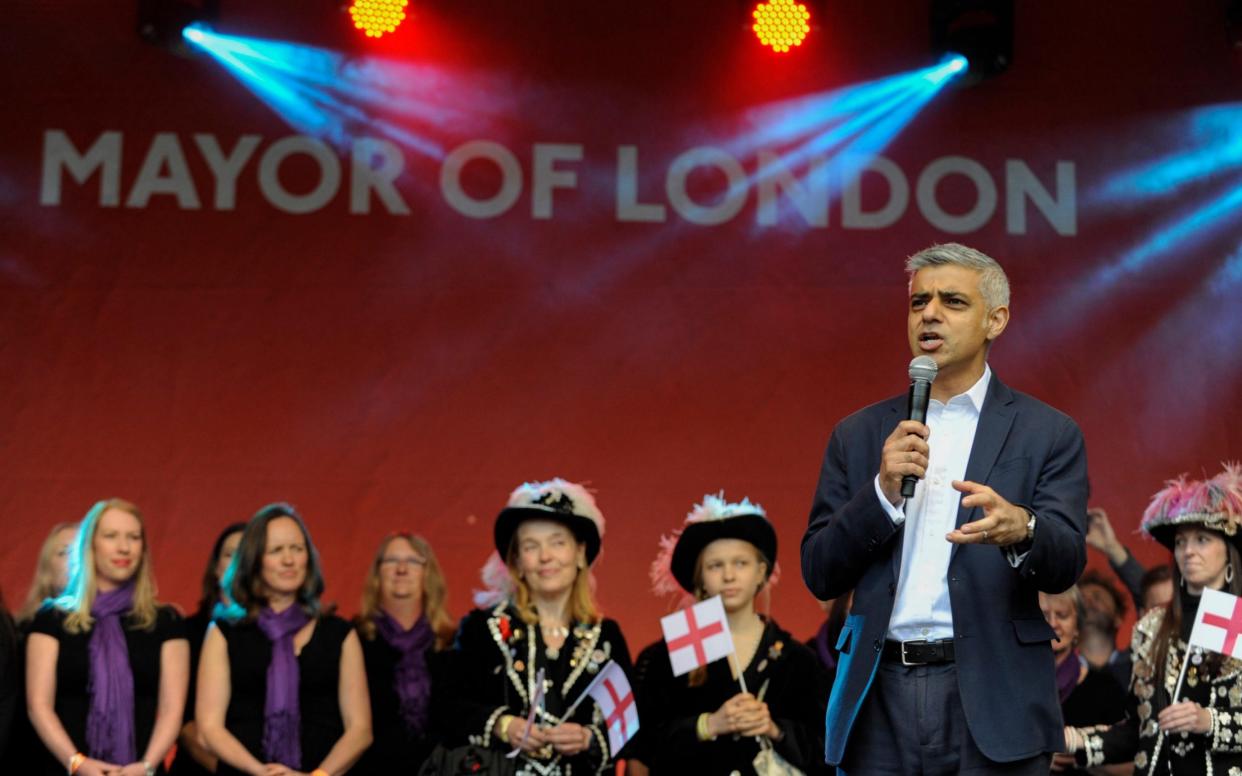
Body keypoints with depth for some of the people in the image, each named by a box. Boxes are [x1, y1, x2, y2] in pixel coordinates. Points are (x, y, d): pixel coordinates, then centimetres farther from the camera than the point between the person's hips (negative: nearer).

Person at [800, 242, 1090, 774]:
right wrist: (884, 491, -11)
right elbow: (819, 575, 5)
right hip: (882, 697, 2)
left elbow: (1066, 564, -9)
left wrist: (1019, 528, -31)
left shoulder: (1047, 434, 3)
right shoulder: (859, 435, 10)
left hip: (991, 707, -2)